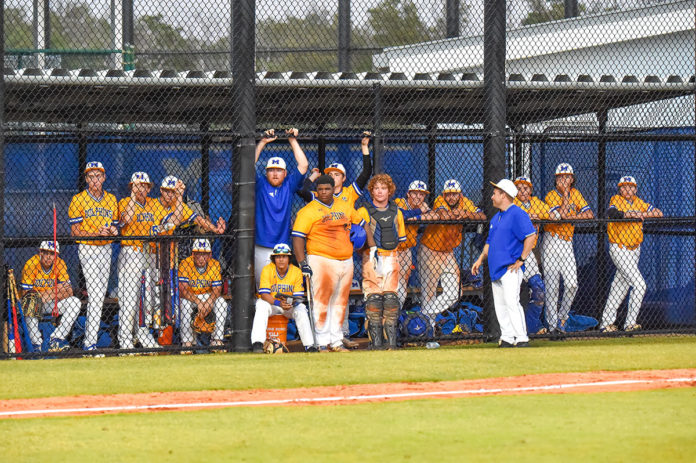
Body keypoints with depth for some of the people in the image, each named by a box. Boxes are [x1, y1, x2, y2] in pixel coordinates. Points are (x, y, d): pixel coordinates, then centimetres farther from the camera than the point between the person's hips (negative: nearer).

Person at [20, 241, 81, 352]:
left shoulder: (59, 264, -7)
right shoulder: (31, 264, -17)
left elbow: (69, 291, -10)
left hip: (51, 303, 4)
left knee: (75, 302, -17)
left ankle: (55, 340, -22)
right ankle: (37, 344, -27)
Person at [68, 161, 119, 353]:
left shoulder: (111, 199, 10)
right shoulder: (78, 200, -4)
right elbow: (75, 231, -8)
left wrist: (113, 231, -9)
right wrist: (97, 234, -21)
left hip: (106, 249, 5)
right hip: (87, 249, -5)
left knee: (99, 295, 6)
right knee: (96, 294, -15)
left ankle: (89, 339, 15)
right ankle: (90, 342, -15)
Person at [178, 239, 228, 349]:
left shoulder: (215, 265, -10)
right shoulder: (185, 264, -18)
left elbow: (217, 289, -13)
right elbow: (182, 290, -25)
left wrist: (209, 302, -33)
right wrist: (198, 302, -37)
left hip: (208, 296, 2)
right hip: (189, 296, -2)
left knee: (222, 303, -25)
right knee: (185, 304, -35)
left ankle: (217, 340, -17)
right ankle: (187, 342, -26)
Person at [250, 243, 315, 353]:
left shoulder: (296, 272, -9)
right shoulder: (267, 270, -13)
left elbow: (298, 296, -10)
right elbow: (264, 294, -21)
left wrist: (291, 302, -34)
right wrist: (279, 303, -37)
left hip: (290, 306, 1)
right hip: (271, 303, -1)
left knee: (301, 309, -28)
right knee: (261, 305, -34)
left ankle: (309, 345, -28)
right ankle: (257, 342, -42)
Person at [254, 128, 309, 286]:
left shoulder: (289, 186, 11)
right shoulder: (260, 185, 7)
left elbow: (303, 165, 6)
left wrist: (293, 141, 3)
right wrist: (263, 142, -7)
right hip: (261, 249, -1)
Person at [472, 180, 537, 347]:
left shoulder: (517, 214, -10)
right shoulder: (496, 218, 20)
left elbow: (531, 236, -19)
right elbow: (490, 242, 29)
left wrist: (522, 259, -18)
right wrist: (480, 259, 16)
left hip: (510, 269, -10)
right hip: (496, 270, 10)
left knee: (511, 302, -17)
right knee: (500, 306, 8)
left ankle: (522, 339, -18)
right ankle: (507, 338, 11)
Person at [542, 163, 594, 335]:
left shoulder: (575, 194, 9)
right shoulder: (551, 195, -5)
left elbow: (589, 214, -1)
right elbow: (562, 214, -21)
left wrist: (571, 217, -14)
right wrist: (565, 193, -14)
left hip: (568, 242, 4)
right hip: (552, 242, -4)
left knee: (572, 285, -9)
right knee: (552, 285, -6)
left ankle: (562, 317, 10)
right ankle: (553, 324, -2)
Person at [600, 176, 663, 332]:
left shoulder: (639, 203, 9)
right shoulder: (616, 200, -8)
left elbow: (658, 213, 3)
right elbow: (612, 213, -29)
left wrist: (642, 214, -14)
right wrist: (632, 214, -40)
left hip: (635, 249, 7)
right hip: (619, 249, -7)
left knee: (621, 287, 10)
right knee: (639, 284, -15)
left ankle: (606, 322, 18)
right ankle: (630, 323, -9)